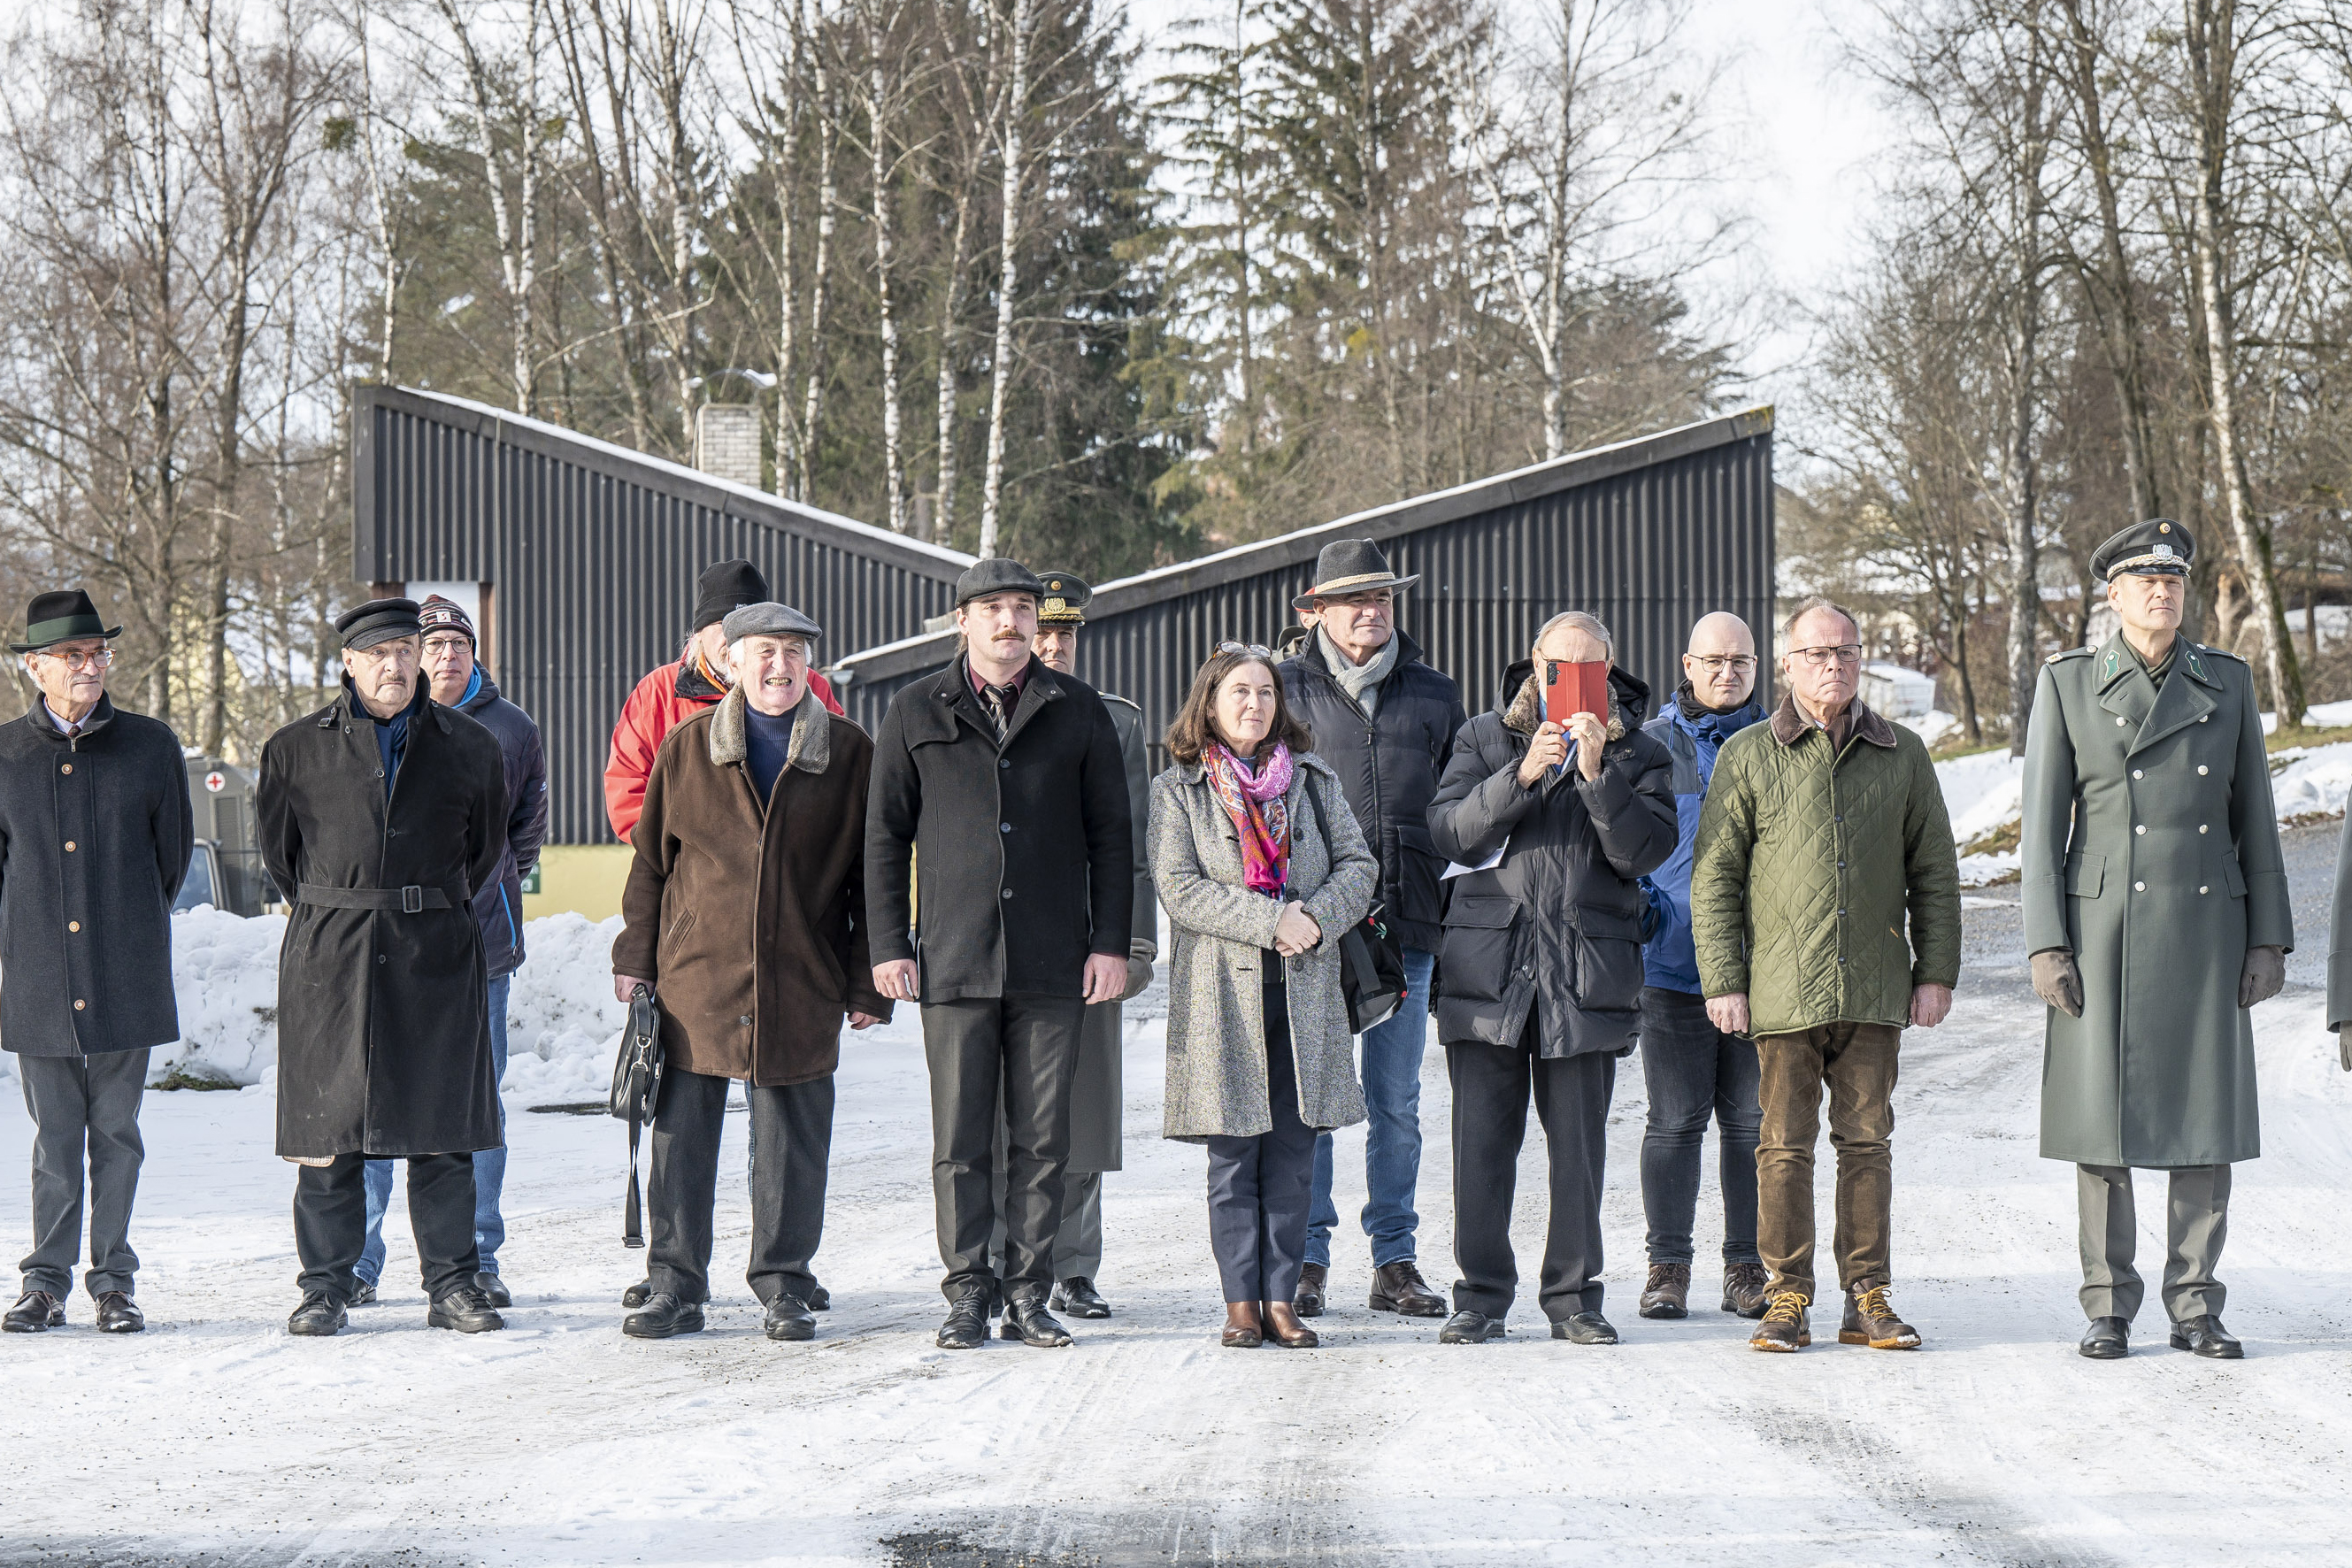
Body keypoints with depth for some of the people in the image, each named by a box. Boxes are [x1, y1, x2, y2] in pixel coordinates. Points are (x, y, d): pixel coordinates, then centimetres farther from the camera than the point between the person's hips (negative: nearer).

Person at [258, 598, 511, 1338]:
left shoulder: (471, 748, 6)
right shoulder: (297, 749, 3)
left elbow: (484, 851, 17)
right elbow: (278, 852, 13)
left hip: (436, 955, 1)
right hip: (329, 955, 0)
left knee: (443, 1126, 1)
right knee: (328, 1125, 0)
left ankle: (452, 1284, 9)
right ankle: (326, 1284, 10)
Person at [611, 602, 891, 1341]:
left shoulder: (849, 754, 3)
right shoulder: (686, 749, 6)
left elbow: (870, 876, 5)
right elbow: (651, 860, 10)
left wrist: (867, 982, 1)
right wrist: (635, 958, 5)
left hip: (801, 988, -1)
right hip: (696, 981, 1)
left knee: (792, 1144, 5)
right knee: (682, 1136, 4)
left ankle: (784, 1287, 17)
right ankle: (676, 1286, 14)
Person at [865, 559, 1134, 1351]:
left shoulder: (1078, 711, 9)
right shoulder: (917, 712, 7)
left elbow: (1111, 834, 10)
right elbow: (885, 835, 9)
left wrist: (1110, 942, 2)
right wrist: (888, 945, 2)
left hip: (1053, 961, 1)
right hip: (954, 960, -1)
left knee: (1042, 1140, 2)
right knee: (960, 1140, 0)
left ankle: (1029, 1292, 9)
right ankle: (967, 1292, 7)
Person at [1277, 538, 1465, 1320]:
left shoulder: (1435, 697, 12)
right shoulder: (1288, 689, 5)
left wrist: (1438, 898, 9)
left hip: (1405, 926, 2)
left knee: (1397, 1103, 7)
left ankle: (1396, 1260, 13)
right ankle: (1307, 1257, 5)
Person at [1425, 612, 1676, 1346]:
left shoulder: (1638, 754, 9)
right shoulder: (1484, 738, 11)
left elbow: (1645, 851, -6)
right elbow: (1450, 832, -3)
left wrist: (1597, 773, -17)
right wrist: (1523, 774, -15)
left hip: (1589, 973, 0)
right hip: (1490, 963, 0)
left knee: (1580, 1146, 3)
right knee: (1482, 1140, 0)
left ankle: (1574, 1296, 13)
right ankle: (1482, 1296, 9)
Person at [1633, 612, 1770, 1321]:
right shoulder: (1649, 744, 7)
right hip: (1674, 963, -1)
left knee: (1752, 1120, 4)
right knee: (1674, 1120, 1)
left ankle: (1746, 1266, 12)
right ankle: (1668, 1266, 9)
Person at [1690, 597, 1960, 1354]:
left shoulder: (1903, 756, 10)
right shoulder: (1747, 757, 3)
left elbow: (1934, 873, 13)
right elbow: (1713, 875, 3)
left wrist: (1937, 971, 6)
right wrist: (1722, 980, -3)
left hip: (1875, 988, 2)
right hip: (1783, 989, -2)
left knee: (1867, 1141, 5)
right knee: (1785, 1143, 1)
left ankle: (1869, 1298, 11)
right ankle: (1787, 1298, 8)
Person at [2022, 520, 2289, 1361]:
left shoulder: (2228, 683, 7)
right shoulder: (2067, 683, 1)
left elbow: (2255, 817, 9)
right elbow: (2042, 824, -1)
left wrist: (2269, 938, 2)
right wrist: (2046, 944, -9)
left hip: (2207, 929, 2)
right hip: (2105, 928, -2)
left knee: (2206, 1112, 1)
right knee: (2104, 1114, -1)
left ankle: (2195, 1308, 9)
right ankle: (2108, 1309, 7)